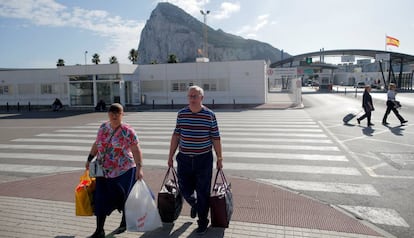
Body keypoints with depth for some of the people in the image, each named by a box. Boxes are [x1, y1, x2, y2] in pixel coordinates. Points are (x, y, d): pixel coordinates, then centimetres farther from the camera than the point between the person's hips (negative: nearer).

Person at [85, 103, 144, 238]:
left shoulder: (127, 131, -11)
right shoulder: (103, 127, 6)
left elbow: (136, 151, -14)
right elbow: (96, 144, 18)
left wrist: (139, 167, -22)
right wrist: (89, 159, 17)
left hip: (124, 171, -5)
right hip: (104, 171, 5)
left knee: (123, 198, 10)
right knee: (100, 199, 4)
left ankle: (124, 224, 33)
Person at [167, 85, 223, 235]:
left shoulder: (210, 115, -5)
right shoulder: (181, 114, 3)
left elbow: (216, 138, -1)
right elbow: (176, 136, 8)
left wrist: (219, 158, 2)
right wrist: (171, 156, 8)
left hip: (204, 159, -2)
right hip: (184, 159, 3)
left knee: (203, 192, 7)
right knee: (185, 190, 11)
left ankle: (202, 222, 27)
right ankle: (194, 204, 46)